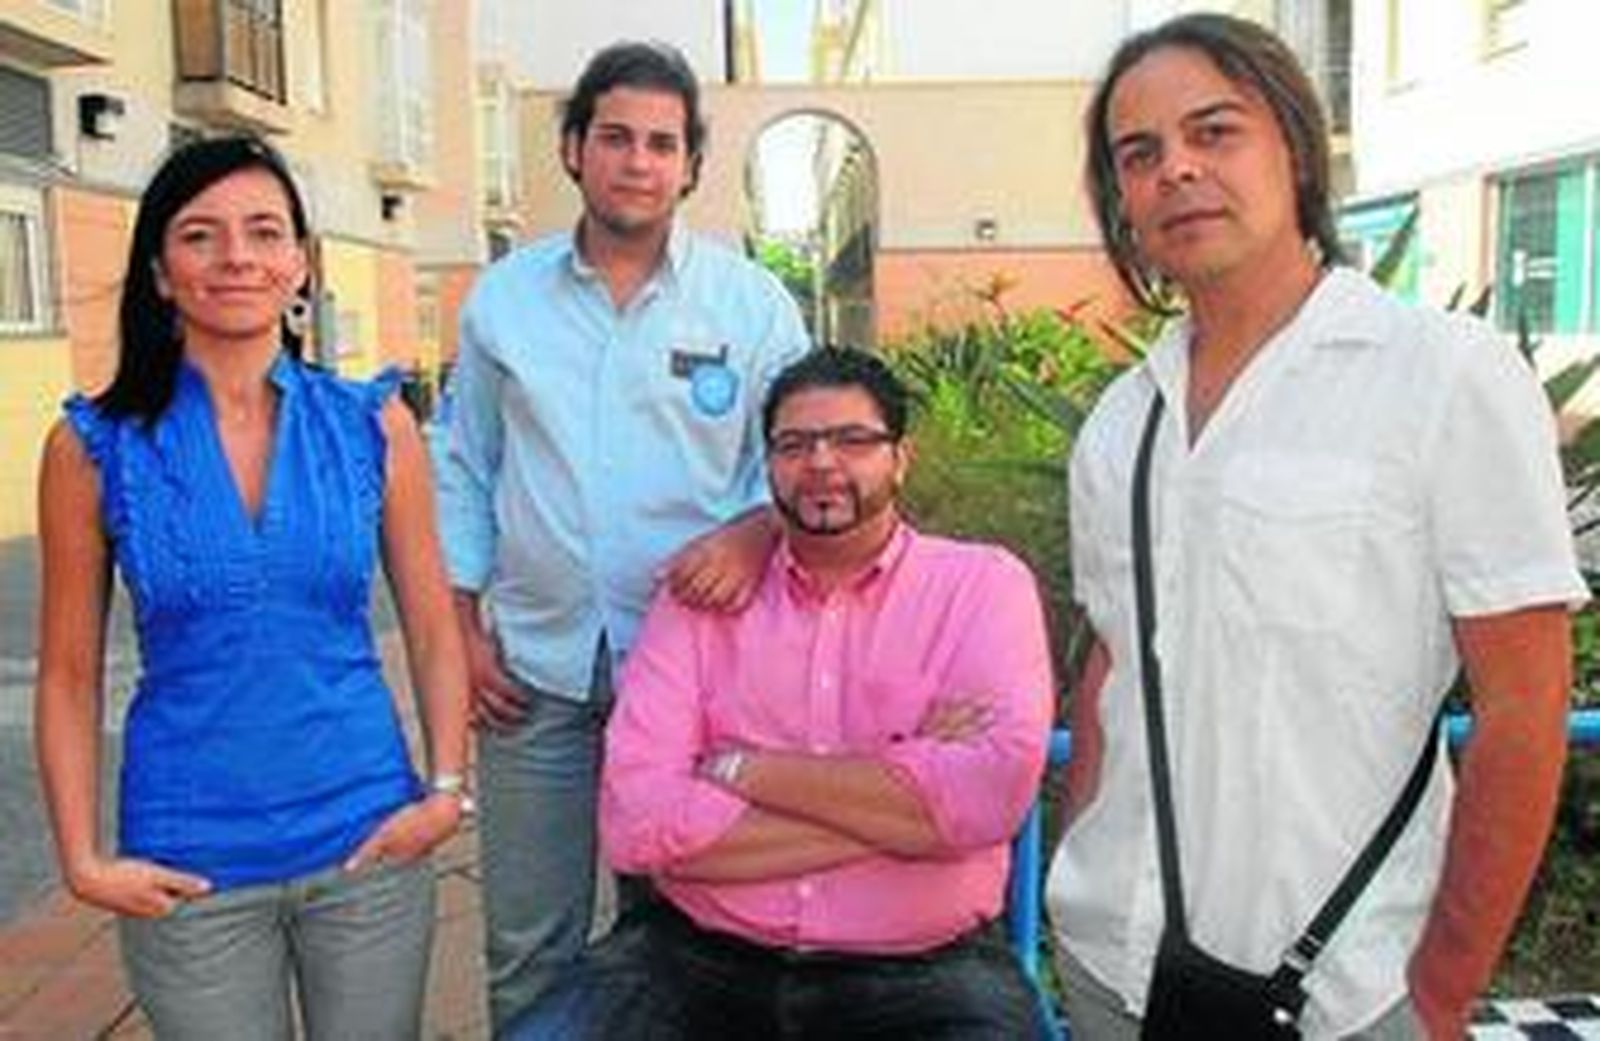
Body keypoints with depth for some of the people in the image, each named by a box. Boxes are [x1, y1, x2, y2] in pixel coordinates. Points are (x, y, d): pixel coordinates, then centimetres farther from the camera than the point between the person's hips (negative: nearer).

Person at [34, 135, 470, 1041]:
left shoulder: (374, 425, -2)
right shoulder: (96, 447, -4)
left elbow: (434, 634, 3)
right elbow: (70, 674, 2)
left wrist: (447, 790, -5)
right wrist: (84, 859, -3)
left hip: (368, 843, 1)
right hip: (187, 869, -1)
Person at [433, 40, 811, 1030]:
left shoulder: (753, 301, 0)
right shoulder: (504, 297, 6)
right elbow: (464, 472, 11)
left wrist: (756, 529, -18)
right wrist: (462, 625, 5)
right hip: (535, 664, 2)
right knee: (527, 945, 12)